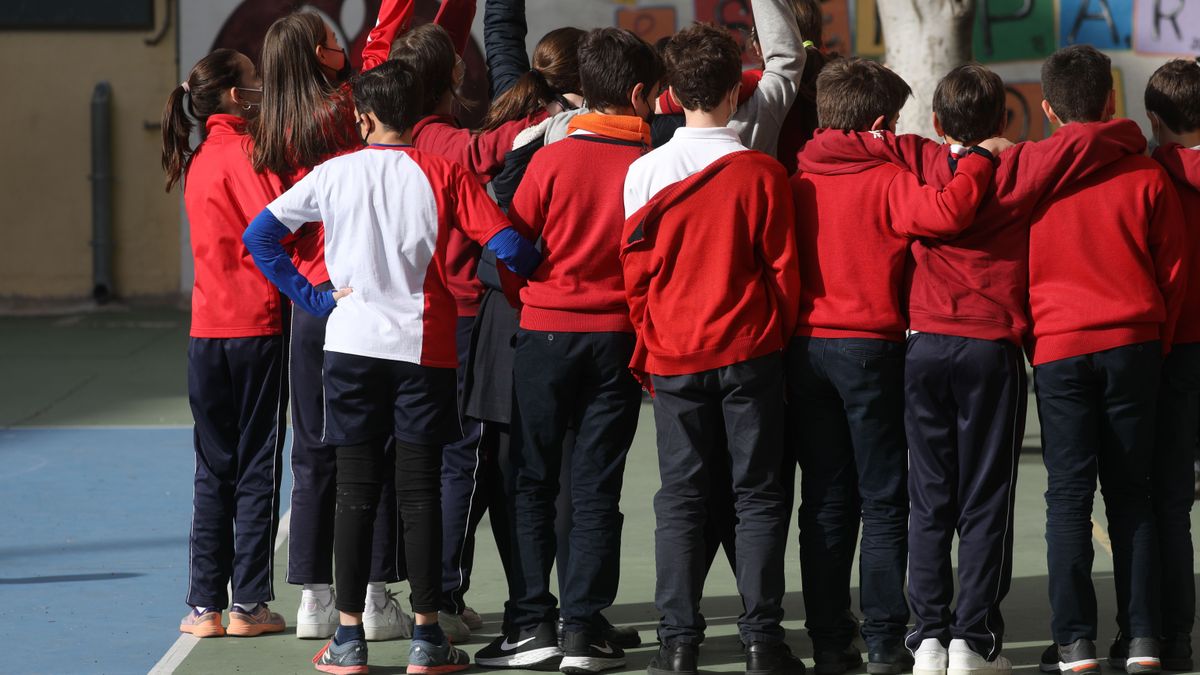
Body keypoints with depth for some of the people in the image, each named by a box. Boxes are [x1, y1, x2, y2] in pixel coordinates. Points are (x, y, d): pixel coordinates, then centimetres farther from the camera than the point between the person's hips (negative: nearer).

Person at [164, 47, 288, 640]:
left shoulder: (199, 159, 12)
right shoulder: (246, 151, -10)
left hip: (207, 330, 6)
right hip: (258, 327, -6)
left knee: (213, 471, 10)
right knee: (257, 470, 2)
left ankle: (205, 606, 8)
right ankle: (248, 605, 3)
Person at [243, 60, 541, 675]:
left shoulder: (335, 173, 2)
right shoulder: (443, 173, -2)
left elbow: (259, 235, 2)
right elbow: (509, 249, -10)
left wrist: (312, 298, 4)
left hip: (350, 345, 1)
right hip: (423, 347, -1)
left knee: (355, 492, 5)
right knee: (420, 492, 3)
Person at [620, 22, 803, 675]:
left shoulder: (644, 174, -3)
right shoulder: (761, 172, -7)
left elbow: (636, 272, 2)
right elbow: (783, 268, -2)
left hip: (674, 357, 2)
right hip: (749, 351, -1)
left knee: (680, 498, 6)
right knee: (759, 495, 5)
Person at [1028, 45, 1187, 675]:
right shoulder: (1144, 175, -1)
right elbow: (1174, 270, 5)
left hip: (1058, 348, -1)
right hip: (1134, 347, 1)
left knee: (1069, 494, 1)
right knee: (1130, 493, 8)